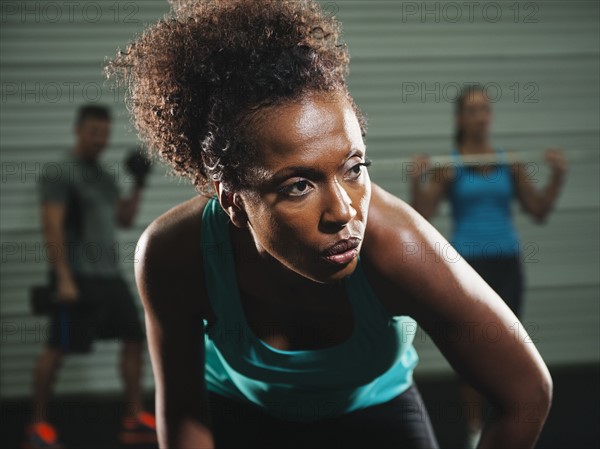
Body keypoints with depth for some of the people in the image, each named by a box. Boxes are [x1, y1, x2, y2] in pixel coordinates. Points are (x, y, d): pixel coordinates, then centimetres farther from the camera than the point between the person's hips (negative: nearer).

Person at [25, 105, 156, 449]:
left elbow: (125, 220, 21)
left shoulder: (107, 176, 16)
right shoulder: (59, 172, -11)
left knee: (135, 339, 6)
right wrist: (64, 278, -23)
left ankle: (136, 419, 12)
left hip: (110, 275, 9)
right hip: (78, 277, -9)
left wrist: (139, 186, 7)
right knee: (58, 349, -4)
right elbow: (52, 227, -18)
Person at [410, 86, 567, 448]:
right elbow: (422, 215, -8)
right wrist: (417, 180, -23)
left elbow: (539, 212, 8)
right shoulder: (447, 166, -2)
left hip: (507, 263, 3)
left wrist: (558, 176, -4)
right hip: (468, 264, -2)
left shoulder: (511, 163, 6)